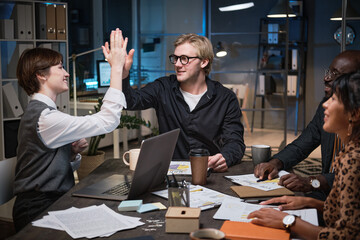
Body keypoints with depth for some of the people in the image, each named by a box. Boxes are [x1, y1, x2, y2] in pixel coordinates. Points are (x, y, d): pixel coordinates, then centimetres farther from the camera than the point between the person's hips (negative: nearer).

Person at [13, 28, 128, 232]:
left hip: (52, 202, 10)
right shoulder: (44, 118, -20)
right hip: (39, 212, -10)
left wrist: (72, 152, -1)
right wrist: (117, 68, -22)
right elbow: (107, 121, -24)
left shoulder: (39, 111, 13)